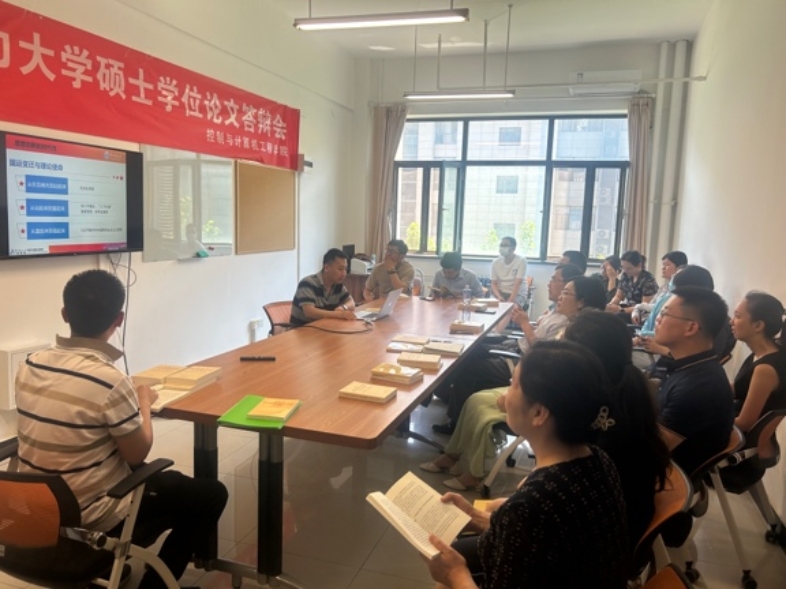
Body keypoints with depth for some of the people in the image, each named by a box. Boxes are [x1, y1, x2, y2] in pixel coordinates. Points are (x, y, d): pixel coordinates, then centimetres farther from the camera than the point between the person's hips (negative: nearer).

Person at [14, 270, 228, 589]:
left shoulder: (30, 365, -5)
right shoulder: (110, 380, -27)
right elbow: (138, 455, -14)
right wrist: (144, 402, 1)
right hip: (92, 518, -8)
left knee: (169, 479, 29)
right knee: (210, 494, 8)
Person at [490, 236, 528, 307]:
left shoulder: (521, 261, -10)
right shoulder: (495, 263, 2)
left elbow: (517, 283, -18)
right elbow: (494, 284, 1)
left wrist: (510, 301, -29)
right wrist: (499, 297, -19)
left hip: (518, 294, -3)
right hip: (501, 293, 3)